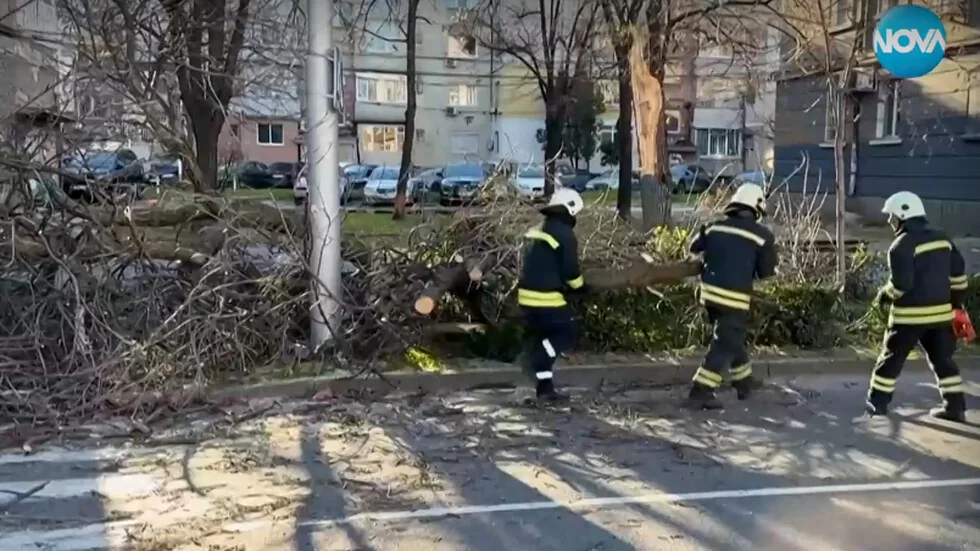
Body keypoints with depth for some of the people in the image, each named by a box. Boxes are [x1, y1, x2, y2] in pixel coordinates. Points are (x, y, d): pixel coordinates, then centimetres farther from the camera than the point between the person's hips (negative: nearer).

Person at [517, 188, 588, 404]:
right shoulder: (564, 234, -11)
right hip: (545, 297, -9)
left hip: (528, 293, 9)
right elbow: (569, 269, -10)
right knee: (565, 334, 2)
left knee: (541, 338, 13)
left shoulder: (538, 231, 17)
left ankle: (545, 387, 17)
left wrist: (563, 285, 23)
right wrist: (579, 286, 9)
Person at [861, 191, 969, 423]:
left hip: (910, 314, -6)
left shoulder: (902, 245, -15)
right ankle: (955, 407, 18)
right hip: (941, 312, 6)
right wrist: (956, 302, 22)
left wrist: (885, 295, -1)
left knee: (892, 358, 6)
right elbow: (958, 273, 13)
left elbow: (900, 284, -20)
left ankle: (877, 404, 12)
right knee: (942, 359, 16)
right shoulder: (942, 238, 8)